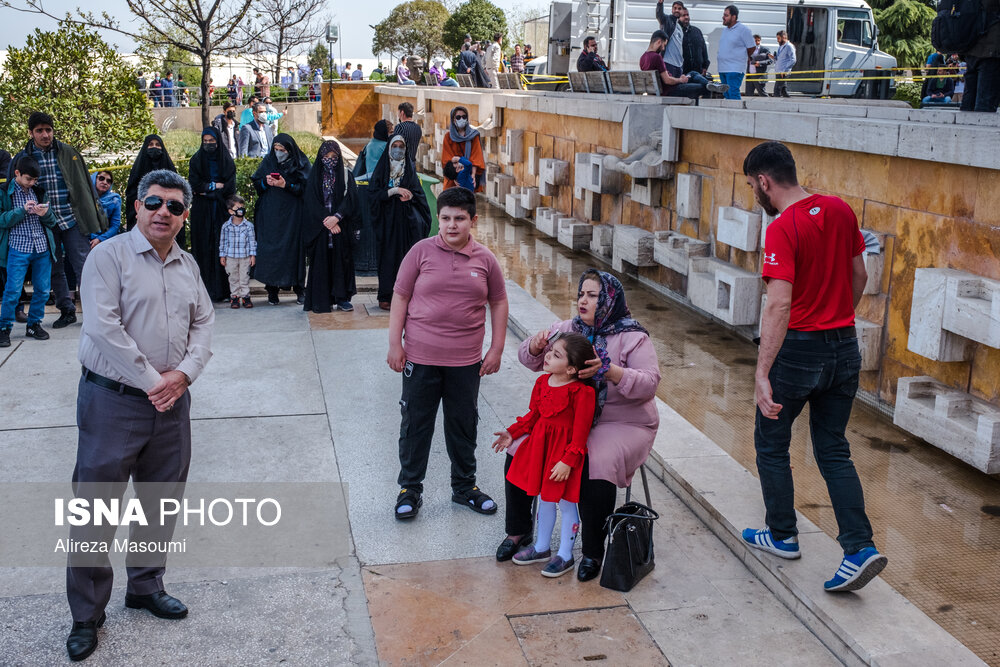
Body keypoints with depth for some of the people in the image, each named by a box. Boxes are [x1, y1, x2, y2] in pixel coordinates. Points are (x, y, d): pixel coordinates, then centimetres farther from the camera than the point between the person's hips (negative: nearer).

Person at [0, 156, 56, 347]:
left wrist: (45, 214, -9)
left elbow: (52, 222, 14)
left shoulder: (39, 191, 13)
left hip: (42, 247, 4)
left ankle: (34, 324, 22)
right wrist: (22, 210, -17)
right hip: (18, 248, -4)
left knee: (43, 290, 6)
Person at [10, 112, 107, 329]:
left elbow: (86, 184, 5)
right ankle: (67, 310, 21)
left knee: (83, 265, -3)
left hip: (72, 219, -2)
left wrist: (96, 214, 3)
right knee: (54, 269, 9)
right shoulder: (22, 158, 3)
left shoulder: (68, 153, 2)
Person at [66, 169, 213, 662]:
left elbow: (203, 323, 12)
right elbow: (102, 327, -18)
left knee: (161, 501, 15)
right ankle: (86, 614, 14)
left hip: (172, 401, 6)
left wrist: (183, 373, -6)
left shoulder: (187, 265, 11)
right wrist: (151, 380, -15)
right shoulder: (110, 255, -9)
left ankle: (145, 586, 34)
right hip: (114, 401, -6)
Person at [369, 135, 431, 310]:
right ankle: (385, 297, 1)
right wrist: (395, 190, -14)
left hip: (407, 222, 2)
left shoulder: (410, 168, 11)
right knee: (388, 257, -4)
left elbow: (418, 193, 10)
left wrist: (409, 196, -11)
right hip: (387, 222, -2)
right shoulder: (381, 169, 4)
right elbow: (373, 193, -4)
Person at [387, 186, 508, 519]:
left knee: (464, 425, 14)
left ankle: (465, 486, 32)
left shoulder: (485, 259, 0)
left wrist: (496, 349, 5)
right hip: (420, 357, -2)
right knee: (416, 423, 8)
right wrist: (395, 344, -5)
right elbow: (400, 297, -1)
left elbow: (498, 303, 10)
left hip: (466, 361, 2)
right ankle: (410, 488, 24)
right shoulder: (422, 251, -5)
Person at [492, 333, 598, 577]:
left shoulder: (582, 392, -23)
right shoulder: (543, 382, 0)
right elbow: (533, 415, 12)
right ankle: (541, 547, 36)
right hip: (541, 443, 7)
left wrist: (567, 460, -22)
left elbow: (580, 431, -20)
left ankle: (565, 555, 22)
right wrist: (512, 433, 7)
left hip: (566, 447, -7)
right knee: (544, 497, 19)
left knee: (566, 502, 6)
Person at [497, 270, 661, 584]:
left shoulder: (632, 337, -7)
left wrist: (609, 371, -31)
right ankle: (518, 530, 10)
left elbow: (650, 383, -18)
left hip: (621, 424, -5)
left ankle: (593, 553, -12)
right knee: (519, 450, -12)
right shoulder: (568, 328, 7)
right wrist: (536, 346, -12)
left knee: (598, 468, -33)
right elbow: (531, 360, 12)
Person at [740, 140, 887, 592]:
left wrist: (762, 375, -28)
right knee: (833, 451, 14)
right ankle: (861, 548, 4)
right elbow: (859, 276, 13)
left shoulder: (782, 229, -19)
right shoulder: (841, 210, 2)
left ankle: (782, 535, 28)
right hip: (844, 348, 7)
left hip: (799, 350, -7)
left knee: (771, 444, 15)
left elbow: (779, 305, -27)